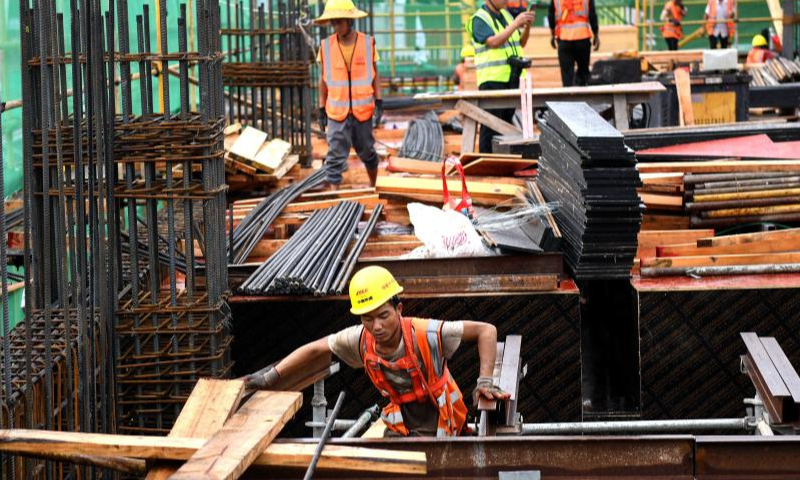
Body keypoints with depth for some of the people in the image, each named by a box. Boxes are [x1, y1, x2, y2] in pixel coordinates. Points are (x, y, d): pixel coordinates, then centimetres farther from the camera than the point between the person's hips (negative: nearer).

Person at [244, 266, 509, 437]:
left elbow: (486, 331, -22)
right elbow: (316, 349, 3)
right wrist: (272, 376, -2)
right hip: (400, 426, 5)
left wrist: (485, 381, -29)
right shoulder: (361, 340, -13)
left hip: (439, 423, -5)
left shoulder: (426, 335, -27)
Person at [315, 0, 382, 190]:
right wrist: (321, 109, 5)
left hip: (363, 110, 1)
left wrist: (379, 103, -2)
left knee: (367, 152, 16)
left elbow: (375, 74, 4)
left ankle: (373, 187, 37)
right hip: (336, 112, -1)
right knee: (335, 157, -6)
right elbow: (323, 79, 5)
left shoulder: (367, 43, -3)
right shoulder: (326, 46, -2)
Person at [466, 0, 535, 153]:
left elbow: (520, 43, 18)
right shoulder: (479, 19, -7)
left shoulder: (506, 14, 16)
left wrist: (527, 26, 0)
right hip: (492, 79, -7)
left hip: (512, 78, 7)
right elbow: (494, 42, -21)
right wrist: (516, 23, -22)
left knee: (507, 122, 9)